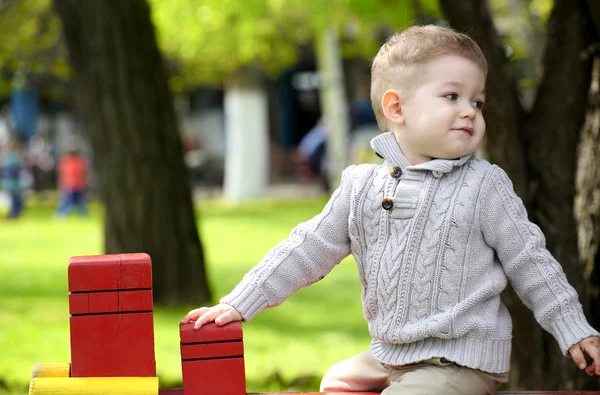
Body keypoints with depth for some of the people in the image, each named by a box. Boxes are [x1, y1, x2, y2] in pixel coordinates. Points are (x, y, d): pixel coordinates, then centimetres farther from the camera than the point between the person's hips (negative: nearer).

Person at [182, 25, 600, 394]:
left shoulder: (484, 186, -5)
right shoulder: (361, 186, 4)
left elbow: (531, 263, 1)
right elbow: (307, 251, 9)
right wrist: (239, 304, 6)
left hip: (461, 361, -6)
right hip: (389, 354, 6)